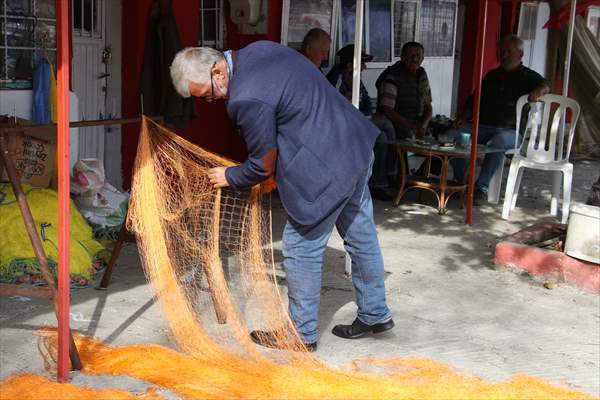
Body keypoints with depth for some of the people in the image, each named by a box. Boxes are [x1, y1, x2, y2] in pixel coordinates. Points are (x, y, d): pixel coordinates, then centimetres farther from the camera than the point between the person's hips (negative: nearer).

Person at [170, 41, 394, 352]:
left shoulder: (246, 99, -24)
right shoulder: (258, 50, 5)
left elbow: (263, 165, -13)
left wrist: (229, 178, 7)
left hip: (327, 169, -10)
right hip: (357, 145, 10)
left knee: (301, 248, 4)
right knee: (362, 237, 20)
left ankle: (302, 333, 19)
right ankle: (375, 314, 35)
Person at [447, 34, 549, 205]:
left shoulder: (528, 77, 9)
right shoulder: (491, 76, 24)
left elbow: (544, 85, -12)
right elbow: (475, 100, 24)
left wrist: (539, 90, -38)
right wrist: (463, 116, 4)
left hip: (511, 130, -5)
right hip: (483, 126, 5)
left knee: (497, 142, -40)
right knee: (452, 135, -20)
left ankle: (482, 188, -30)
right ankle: (461, 181, -11)